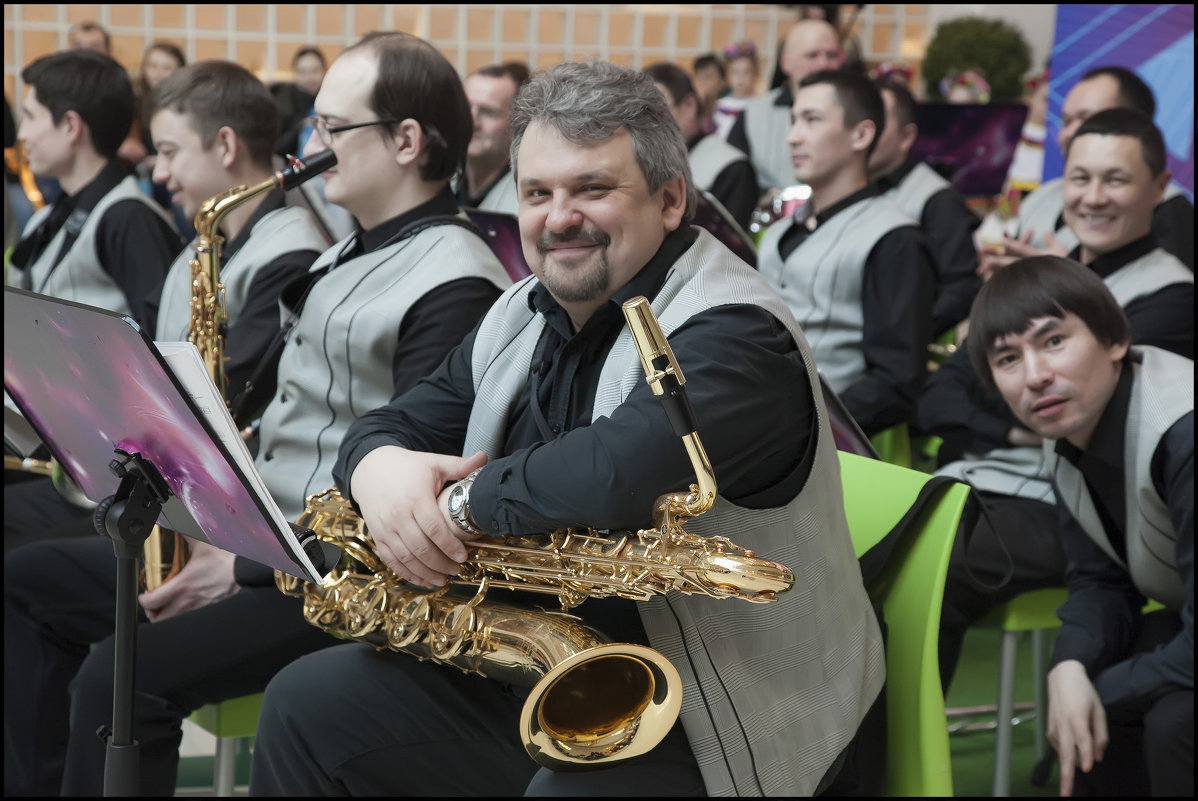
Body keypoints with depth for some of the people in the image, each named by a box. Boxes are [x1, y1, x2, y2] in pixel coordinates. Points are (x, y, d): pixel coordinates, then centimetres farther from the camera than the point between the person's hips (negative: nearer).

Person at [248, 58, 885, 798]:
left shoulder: (733, 335, -19)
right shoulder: (522, 321, 10)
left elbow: (626, 465, -38)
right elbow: (395, 424, 12)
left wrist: (464, 500, -22)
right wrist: (379, 466, -14)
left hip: (707, 733, -8)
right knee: (306, 707, 6)